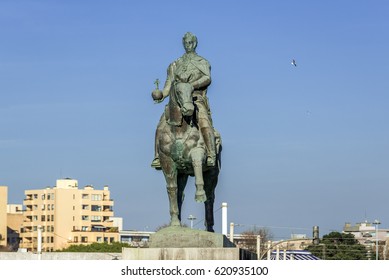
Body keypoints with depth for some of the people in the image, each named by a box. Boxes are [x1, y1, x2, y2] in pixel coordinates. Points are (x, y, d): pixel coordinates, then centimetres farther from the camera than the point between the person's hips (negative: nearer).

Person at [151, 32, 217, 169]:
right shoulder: (175, 65, 23)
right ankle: (158, 157, -16)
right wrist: (161, 95, -8)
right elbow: (169, 85, 14)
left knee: (204, 121, -33)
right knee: (162, 125, -18)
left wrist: (191, 85, -23)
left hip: (197, 98, -3)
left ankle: (211, 156, -41)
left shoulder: (202, 62, 15)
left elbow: (207, 79, -5)